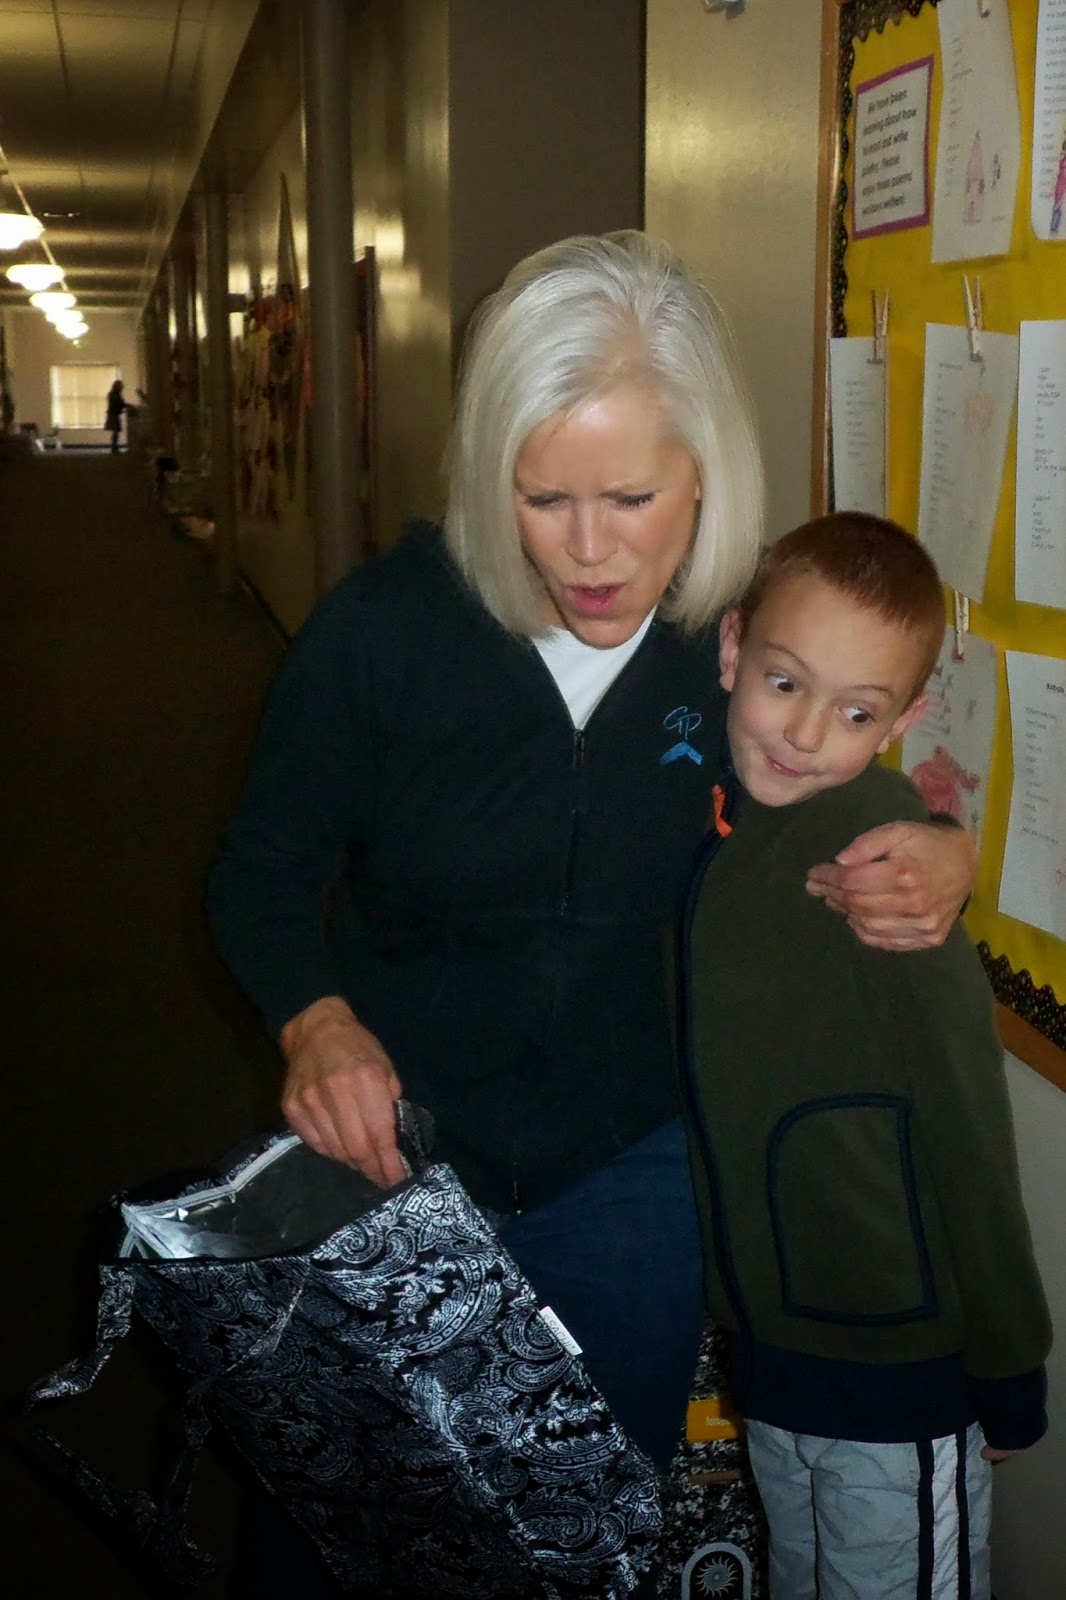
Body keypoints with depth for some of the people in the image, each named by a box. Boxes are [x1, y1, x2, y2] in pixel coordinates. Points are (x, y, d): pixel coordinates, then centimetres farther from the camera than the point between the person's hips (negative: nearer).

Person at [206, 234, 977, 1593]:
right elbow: (259, 868, -9)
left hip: (627, 1172, 2)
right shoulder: (385, 625, -19)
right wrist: (313, 1019, -27)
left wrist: (935, 860, -16)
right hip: (391, 1156, -1)